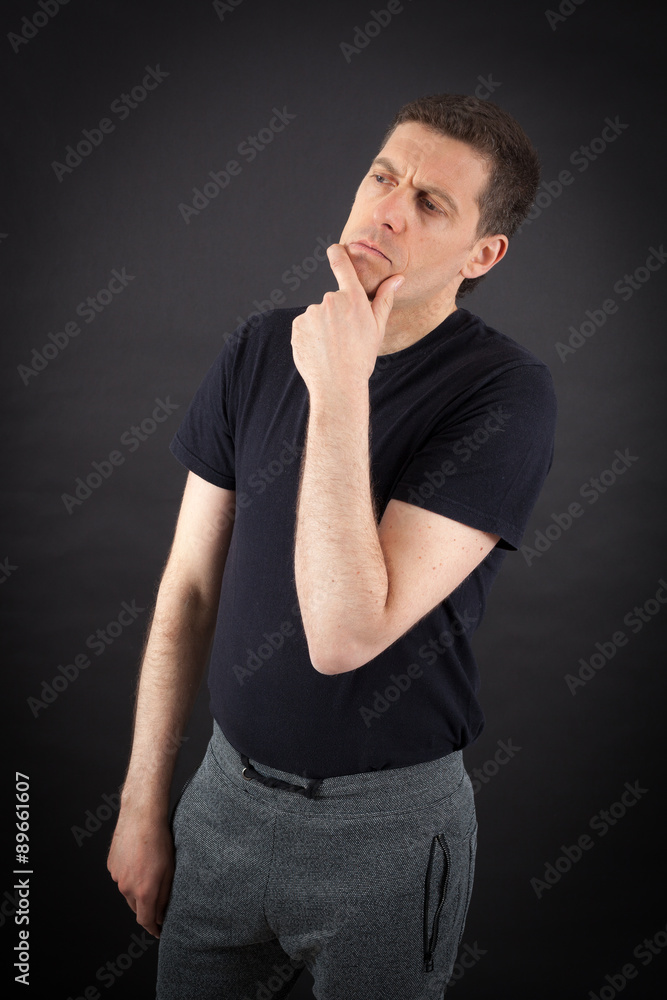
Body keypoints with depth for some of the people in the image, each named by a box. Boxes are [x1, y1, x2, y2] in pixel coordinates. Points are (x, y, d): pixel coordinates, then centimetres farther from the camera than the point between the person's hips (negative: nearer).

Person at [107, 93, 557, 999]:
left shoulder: (504, 392, -19)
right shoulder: (261, 349, -4)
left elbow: (345, 636, -26)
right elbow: (190, 588, 0)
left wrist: (340, 393, -29)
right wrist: (143, 803, 4)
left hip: (384, 821, -4)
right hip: (228, 788, 4)